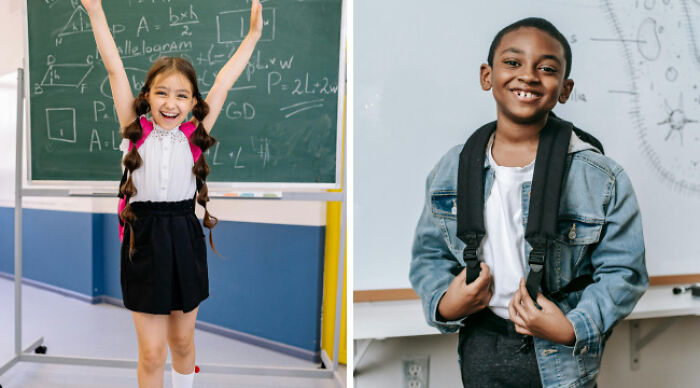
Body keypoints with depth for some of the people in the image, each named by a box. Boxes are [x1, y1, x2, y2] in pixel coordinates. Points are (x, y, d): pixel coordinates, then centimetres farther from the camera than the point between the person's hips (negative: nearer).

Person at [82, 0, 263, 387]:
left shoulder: (194, 135, 0)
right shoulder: (136, 130, -4)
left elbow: (224, 81, 2)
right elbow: (115, 69, -8)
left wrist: (253, 34, 5)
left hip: (185, 238, 2)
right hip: (143, 240, -2)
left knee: (182, 340, 17)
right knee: (152, 352, 2)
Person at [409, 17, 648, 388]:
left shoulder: (602, 179, -9)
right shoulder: (452, 169, 0)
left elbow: (623, 271, -7)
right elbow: (430, 254, 8)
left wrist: (573, 329, -20)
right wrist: (444, 303, -11)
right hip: (481, 349, 2)